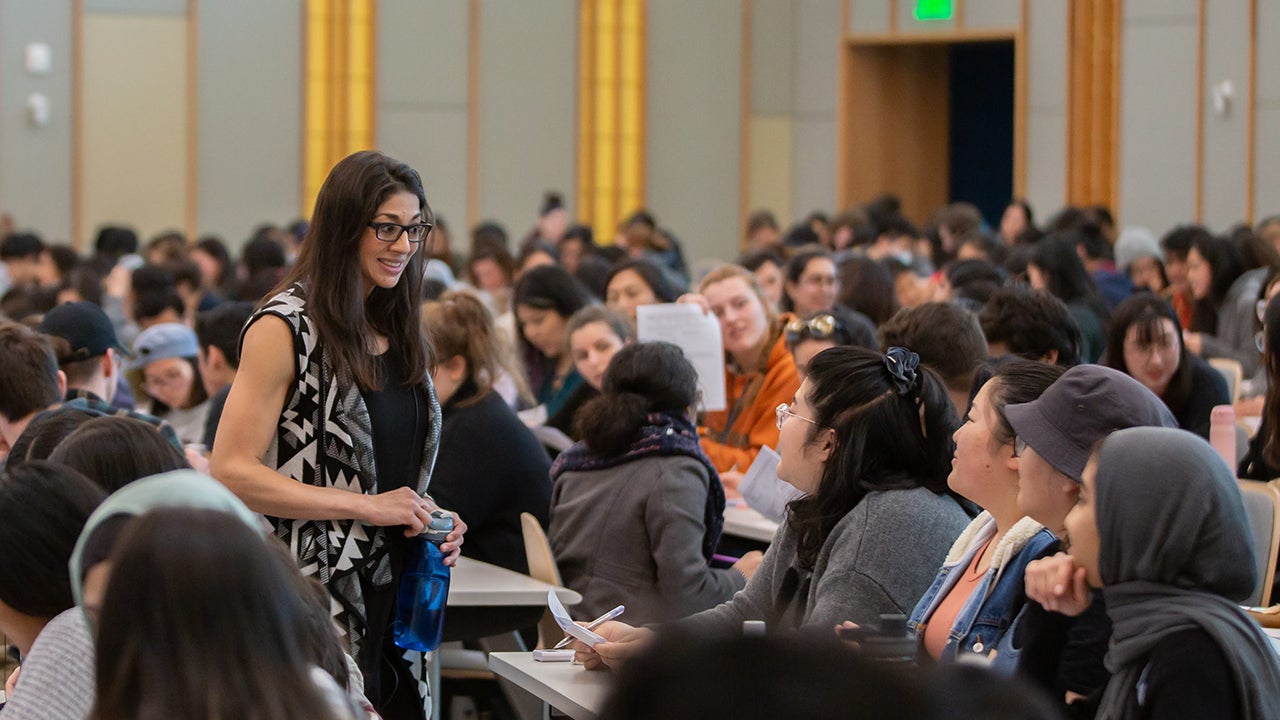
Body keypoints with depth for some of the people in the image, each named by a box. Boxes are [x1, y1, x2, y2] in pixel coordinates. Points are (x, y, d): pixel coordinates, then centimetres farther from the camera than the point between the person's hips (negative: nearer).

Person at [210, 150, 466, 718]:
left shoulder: (397, 331, 15)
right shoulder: (287, 328, -9)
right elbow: (231, 473, -15)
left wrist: (432, 524, 6)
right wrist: (367, 506, -16)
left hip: (391, 595, 7)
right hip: (314, 601, -7)